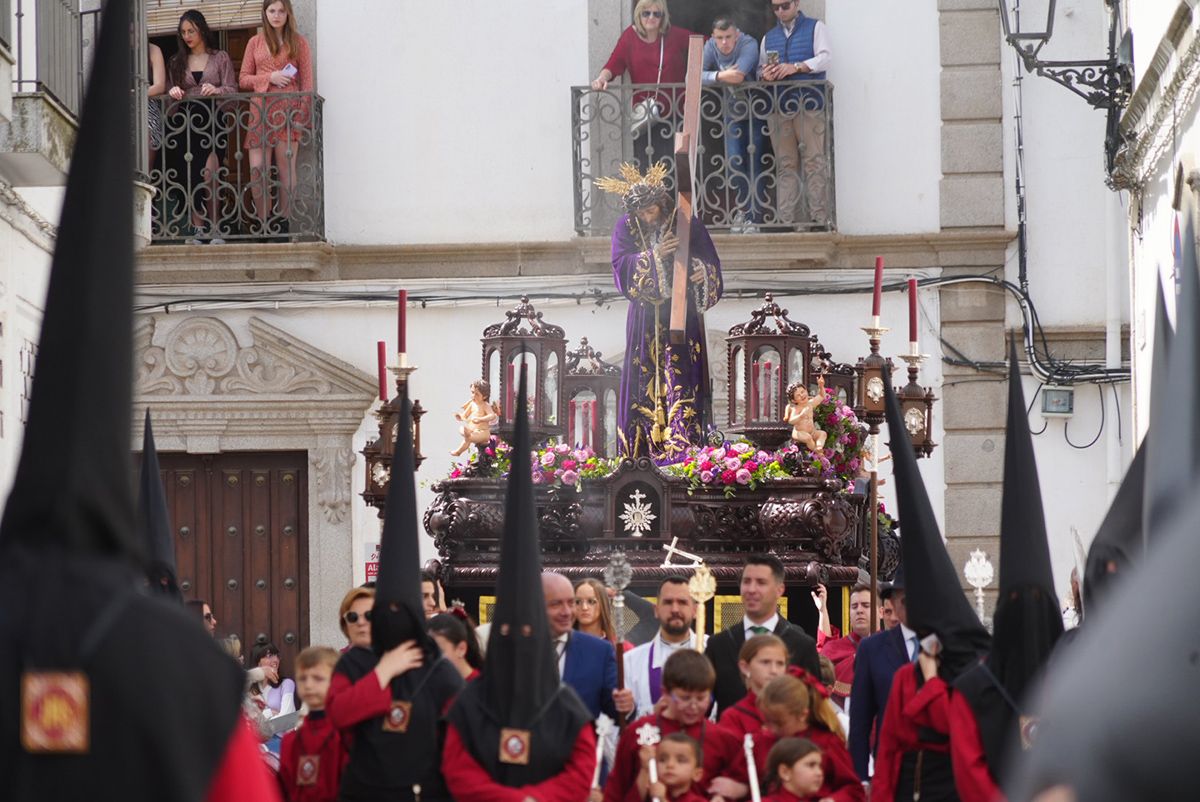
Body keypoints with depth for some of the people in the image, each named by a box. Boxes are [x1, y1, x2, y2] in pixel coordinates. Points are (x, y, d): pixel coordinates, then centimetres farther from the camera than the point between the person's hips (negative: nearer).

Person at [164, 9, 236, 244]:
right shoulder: (176, 62, 17)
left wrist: (216, 90, -17)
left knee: (208, 173, -16)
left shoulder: (220, 58, 11)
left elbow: (232, 89, 3)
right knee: (189, 177, -6)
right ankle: (197, 227, -4)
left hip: (211, 120, -2)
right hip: (183, 122, 2)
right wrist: (173, 93, -10)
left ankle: (213, 227, -11)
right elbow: (168, 91, 13)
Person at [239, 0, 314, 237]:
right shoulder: (255, 42, 14)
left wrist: (304, 111, -5)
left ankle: (284, 223, 1)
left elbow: (307, 81, 6)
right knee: (257, 169, -8)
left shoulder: (298, 42, 10)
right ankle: (265, 225, -3)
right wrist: (270, 78, -5)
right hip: (260, 109, 1)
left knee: (286, 166, -2)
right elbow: (243, 79, 11)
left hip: (288, 109, -1)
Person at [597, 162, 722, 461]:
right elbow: (620, 267, -7)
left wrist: (702, 271, -22)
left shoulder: (687, 223, -1)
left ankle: (682, 449, -15)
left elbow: (710, 261, 1)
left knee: (682, 378, -10)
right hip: (646, 319, 2)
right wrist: (654, 255, -19)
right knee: (644, 382, 0)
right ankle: (642, 455, 1)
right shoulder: (625, 228, 3)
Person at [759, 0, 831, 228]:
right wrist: (765, 74, -4)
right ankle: (785, 220, 0)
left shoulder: (815, 28, 9)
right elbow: (760, 70, 21)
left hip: (809, 106, -4)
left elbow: (825, 58, -4)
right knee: (785, 165, 1)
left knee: (815, 162, -9)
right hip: (779, 107, 4)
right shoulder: (769, 37, 22)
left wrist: (796, 67, -18)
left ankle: (820, 217, -11)